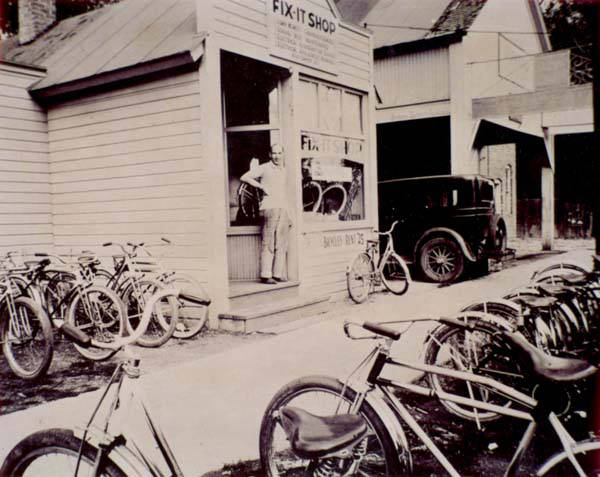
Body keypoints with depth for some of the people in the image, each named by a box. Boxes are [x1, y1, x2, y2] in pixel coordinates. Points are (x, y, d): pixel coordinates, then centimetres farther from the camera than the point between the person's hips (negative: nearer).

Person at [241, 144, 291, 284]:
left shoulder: (284, 170, 19)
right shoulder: (264, 168, 2)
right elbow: (244, 177, -4)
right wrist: (262, 186, -10)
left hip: (283, 208, 6)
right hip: (269, 207, -6)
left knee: (282, 244, 4)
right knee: (268, 242, -8)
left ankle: (278, 274, 9)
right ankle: (266, 275, -6)